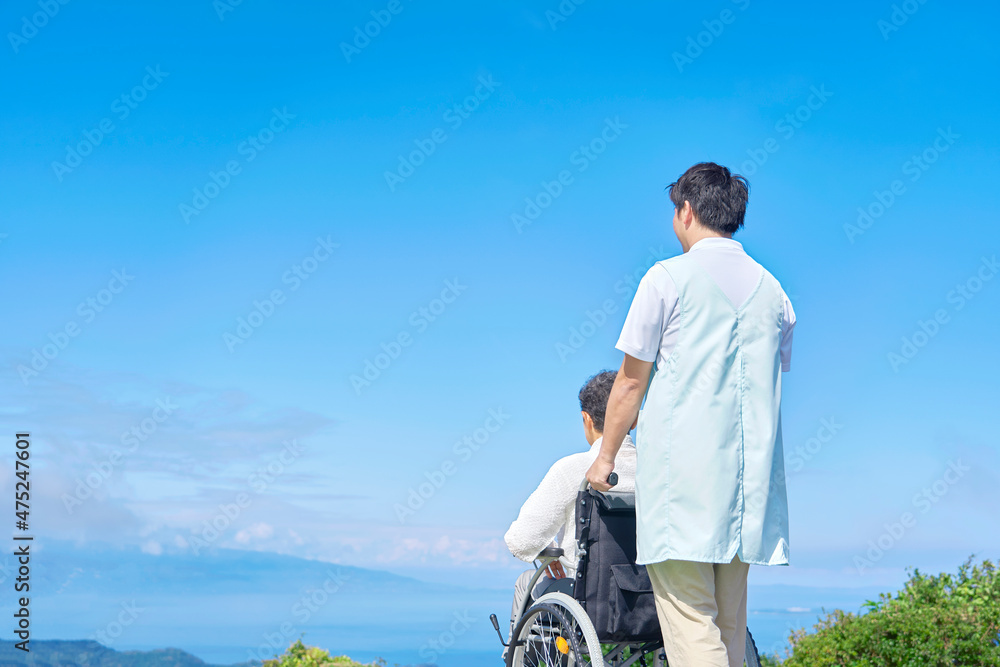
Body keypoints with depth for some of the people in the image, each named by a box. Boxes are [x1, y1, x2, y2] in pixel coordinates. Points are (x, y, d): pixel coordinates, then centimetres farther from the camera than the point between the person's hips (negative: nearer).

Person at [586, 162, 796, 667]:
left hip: (682, 471, -6)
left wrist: (606, 455, 7)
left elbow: (631, 381, -3)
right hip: (750, 473, 6)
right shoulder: (772, 289, 13)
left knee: (689, 620, -7)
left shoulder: (669, 278, -4)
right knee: (730, 622, 12)